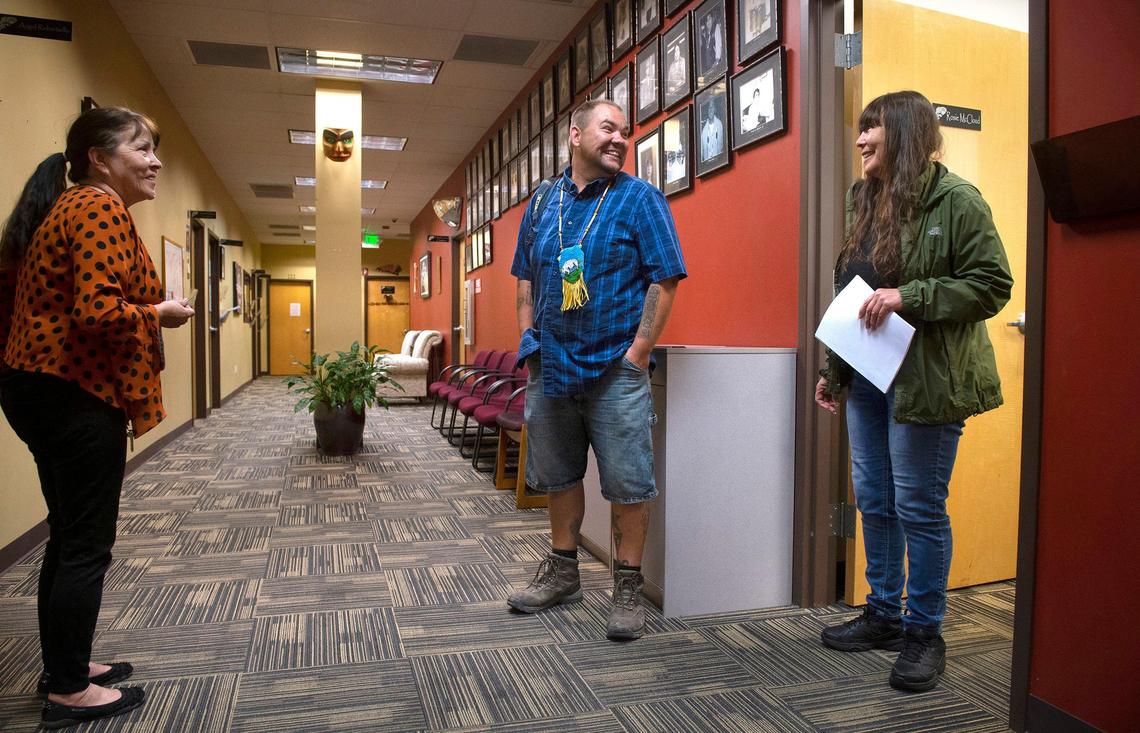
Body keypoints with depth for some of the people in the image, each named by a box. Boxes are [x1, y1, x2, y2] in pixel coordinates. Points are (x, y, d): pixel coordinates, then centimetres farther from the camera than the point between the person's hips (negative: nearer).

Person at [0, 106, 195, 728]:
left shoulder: (66, 207, 17)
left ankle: (64, 666, 30)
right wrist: (160, 314, -11)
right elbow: (97, 311, -26)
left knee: (68, 538, 18)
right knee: (87, 544, 0)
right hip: (75, 394, -10)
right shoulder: (100, 209, -14)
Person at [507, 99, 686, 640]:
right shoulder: (542, 203, 11)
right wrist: (530, 345, 6)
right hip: (550, 368, 5)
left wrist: (638, 351, -13)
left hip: (615, 370, -4)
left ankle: (628, 588, 17)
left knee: (627, 482, 1)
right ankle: (562, 571, 33)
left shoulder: (640, 199, -2)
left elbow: (665, 280, -8)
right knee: (557, 474, 15)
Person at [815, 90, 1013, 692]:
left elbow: (991, 285, -11)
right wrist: (833, 370, 15)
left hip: (923, 379, -7)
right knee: (874, 501, 13)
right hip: (867, 373, 7)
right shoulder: (863, 202, 14)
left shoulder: (955, 200, -8)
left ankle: (924, 632, 18)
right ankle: (884, 615, 29)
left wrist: (909, 295, -22)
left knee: (918, 507, 1)